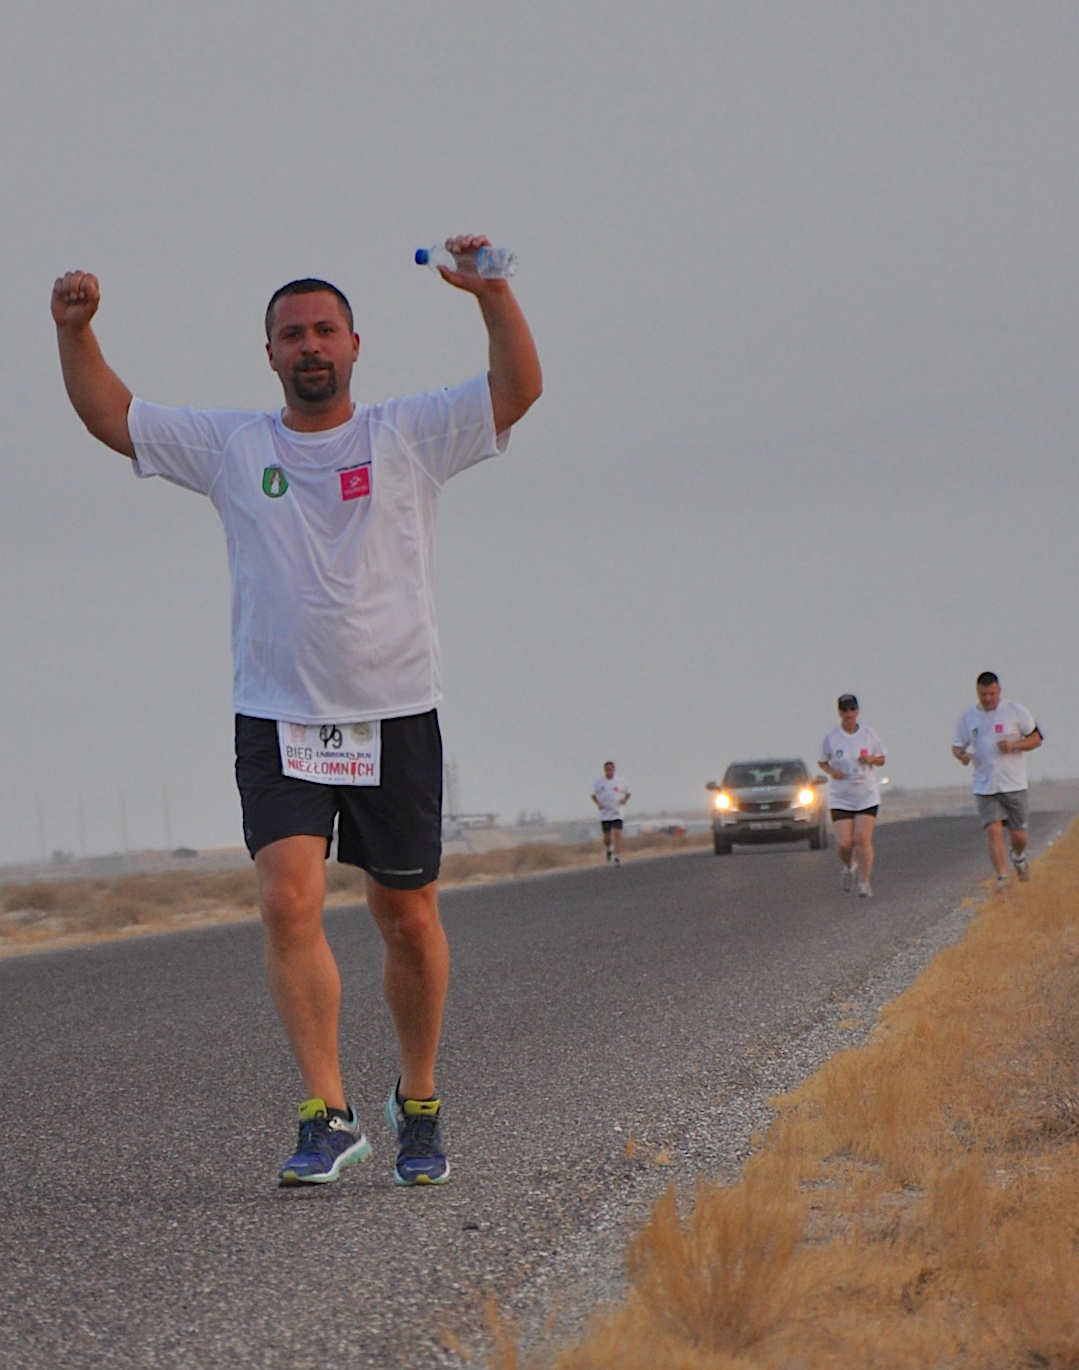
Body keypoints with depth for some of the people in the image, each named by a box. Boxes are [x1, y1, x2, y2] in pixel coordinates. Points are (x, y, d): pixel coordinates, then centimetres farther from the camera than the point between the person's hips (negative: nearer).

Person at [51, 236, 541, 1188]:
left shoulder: (411, 436, 3)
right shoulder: (229, 447, 7)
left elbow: (518, 389, -7)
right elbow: (110, 416, 10)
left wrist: (493, 295, -20)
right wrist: (75, 330, -5)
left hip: (396, 718, 0)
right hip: (276, 722, 1)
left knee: (408, 920, 7)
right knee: (289, 903, -16)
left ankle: (419, 1102, 25)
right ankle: (328, 1116, -14)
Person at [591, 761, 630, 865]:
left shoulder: (620, 782, 2)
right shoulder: (599, 782, 2)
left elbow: (627, 793, 14)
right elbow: (593, 795, 11)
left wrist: (625, 800, -6)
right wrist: (598, 803, -8)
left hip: (617, 813, -1)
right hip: (604, 813, 1)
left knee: (617, 834, -14)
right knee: (607, 836, 3)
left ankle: (617, 857, -13)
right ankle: (608, 849, 36)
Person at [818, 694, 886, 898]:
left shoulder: (868, 733, 1)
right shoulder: (830, 737, -2)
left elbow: (881, 759, 12)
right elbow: (822, 762, 10)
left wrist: (871, 759, -11)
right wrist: (831, 771, -12)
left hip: (867, 795, 0)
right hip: (840, 798, 0)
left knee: (863, 839, -11)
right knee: (844, 843, -8)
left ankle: (864, 882, -1)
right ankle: (849, 867, 25)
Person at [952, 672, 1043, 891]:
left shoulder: (1016, 711, -2)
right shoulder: (968, 718, 5)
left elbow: (1036, 739, 2)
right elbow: (957, 746, 14)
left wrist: (1015, 744, -17)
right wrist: (962, 754, -11)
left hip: (1013, 784, -1)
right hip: (984, 787, 1)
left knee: (1018, 834, 3)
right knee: (993, 830, -13)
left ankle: (1018, 857, 37)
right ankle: (1001, 877, -8)